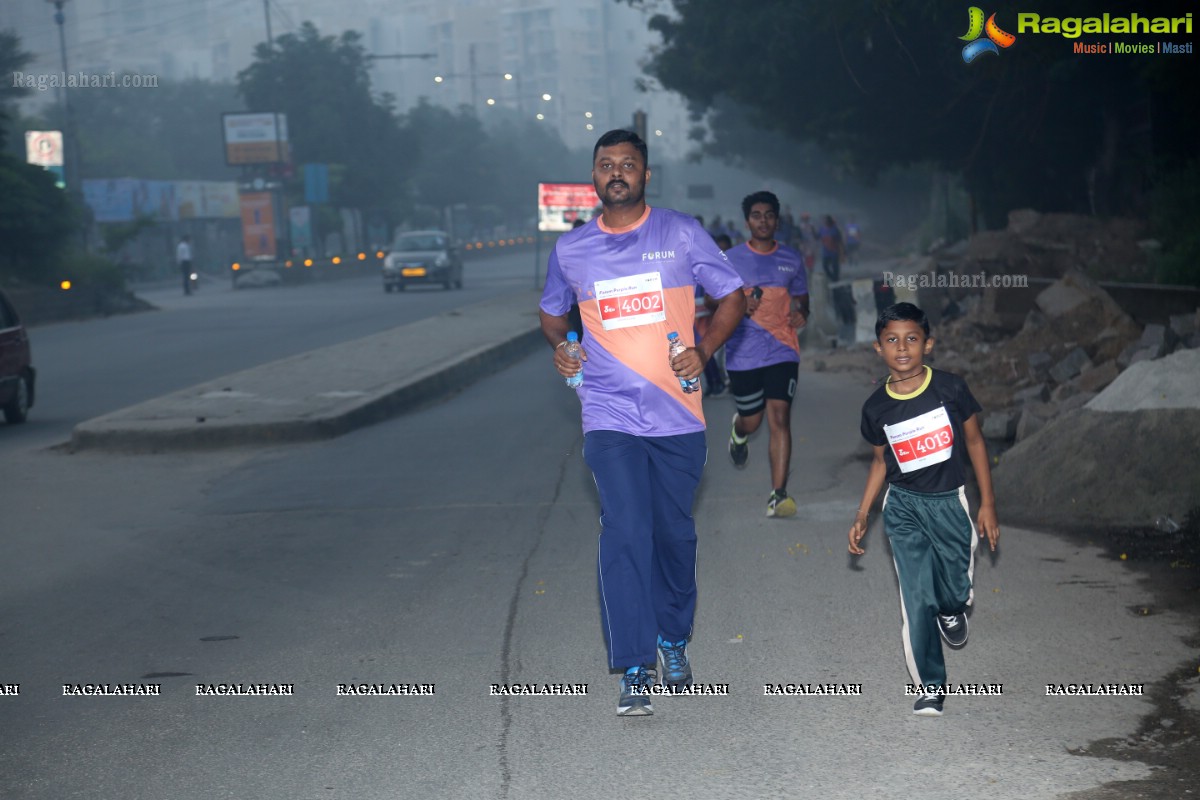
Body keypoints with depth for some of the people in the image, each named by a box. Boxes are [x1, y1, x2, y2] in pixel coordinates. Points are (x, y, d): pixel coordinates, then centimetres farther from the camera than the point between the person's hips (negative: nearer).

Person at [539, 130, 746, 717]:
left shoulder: (681, 234, 2)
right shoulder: (570, 250, 7)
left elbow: (732, 297, 6)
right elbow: (551, 310, 24)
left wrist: (703, 350, -8)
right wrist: (558, 346, 2)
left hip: (677, 415, 0)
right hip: (610, 416, 0)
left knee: (674, 533, 10)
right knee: (624, 532, -12)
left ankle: (674, 641, 33)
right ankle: (635, 672, -10)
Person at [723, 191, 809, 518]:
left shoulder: (792, 259, 8)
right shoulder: (731, 259, 1)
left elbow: (802, 299, 17)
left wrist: (801, 314, -6)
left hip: (782, 351, 1)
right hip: (742, 353, -1)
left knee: (780, 418, -12)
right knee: (751, 421, 10)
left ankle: (778, 496, -13)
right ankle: (738, 432, 50)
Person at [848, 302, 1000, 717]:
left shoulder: (951, 389, -11)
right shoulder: (876, 407, -5)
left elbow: (974, 442, 0)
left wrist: (987, 503, 0)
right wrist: (862, 515, 7)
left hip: (949, 503, -1)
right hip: (904, 508, 1)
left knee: (956, 590, 3)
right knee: (917, 600, -4)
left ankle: (951, 610, 42)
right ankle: (929, 688, 7)